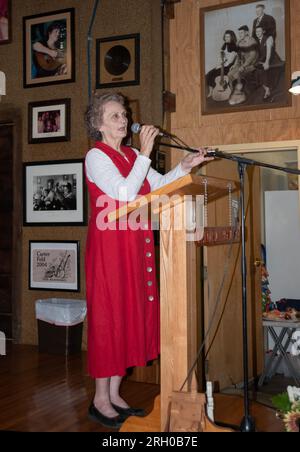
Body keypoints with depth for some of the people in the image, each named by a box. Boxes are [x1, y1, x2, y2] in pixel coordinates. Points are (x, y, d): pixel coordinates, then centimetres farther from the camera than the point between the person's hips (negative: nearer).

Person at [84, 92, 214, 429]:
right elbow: (125, 193, -21)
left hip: (134, 243, 8)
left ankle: (114, 393, 22)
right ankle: (100, 400, 11)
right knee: (108, 315, -2)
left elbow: (158, 185, 13)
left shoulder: (131, 155, 15)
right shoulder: (96, 156, -8)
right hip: (109, 243, -8)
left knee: (130, 313, 10)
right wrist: (145, 154, -17)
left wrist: (184, 167, 0)